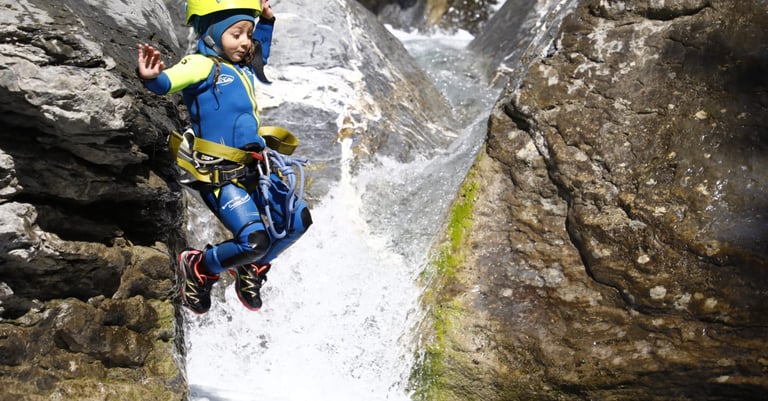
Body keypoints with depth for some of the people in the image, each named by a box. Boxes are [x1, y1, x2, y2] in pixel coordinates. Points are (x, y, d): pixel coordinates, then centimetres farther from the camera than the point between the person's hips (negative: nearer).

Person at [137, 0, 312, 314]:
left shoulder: (244, 66, 13)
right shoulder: (203, 65, -11)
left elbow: (260, 52, 39)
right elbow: (169, 82, -33)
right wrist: (153, 78, -54)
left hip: (254, 169, 9)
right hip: (219, 176, -9)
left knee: (298, 220, 7)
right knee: (254, 240, -21)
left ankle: (251, 269, 29)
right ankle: (197, 268, 9)